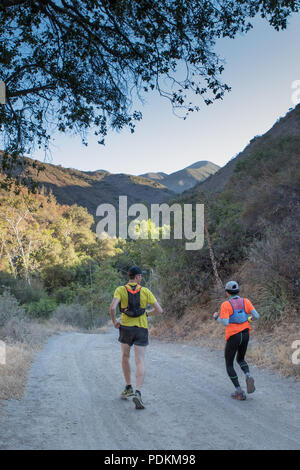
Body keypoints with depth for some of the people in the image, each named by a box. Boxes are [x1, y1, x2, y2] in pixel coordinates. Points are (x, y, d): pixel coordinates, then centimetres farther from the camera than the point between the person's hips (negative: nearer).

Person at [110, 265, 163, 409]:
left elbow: (112, 307, -19)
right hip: (141, 329, -1)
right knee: (140, 363, -4)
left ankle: (128, 388, 28)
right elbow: (159, 310, -2)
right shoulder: (145, 291, -1)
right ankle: (138, 393, -21)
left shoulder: (120, 290, -3)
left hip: (126, 328, 1)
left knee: (125, 357, 24)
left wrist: (114, 321, 0)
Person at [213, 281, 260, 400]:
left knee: (229, 364, 13)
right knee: (240, 360, 26)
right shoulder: (245, 301, 0)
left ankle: (239, 392, 6)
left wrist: (217, 317, 0)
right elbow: (256, 315, -6)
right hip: (245, 335, 5)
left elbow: (225, 323, -21)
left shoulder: (225, 305, -13)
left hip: (233, 337, -5)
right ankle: (248, 376, -5)